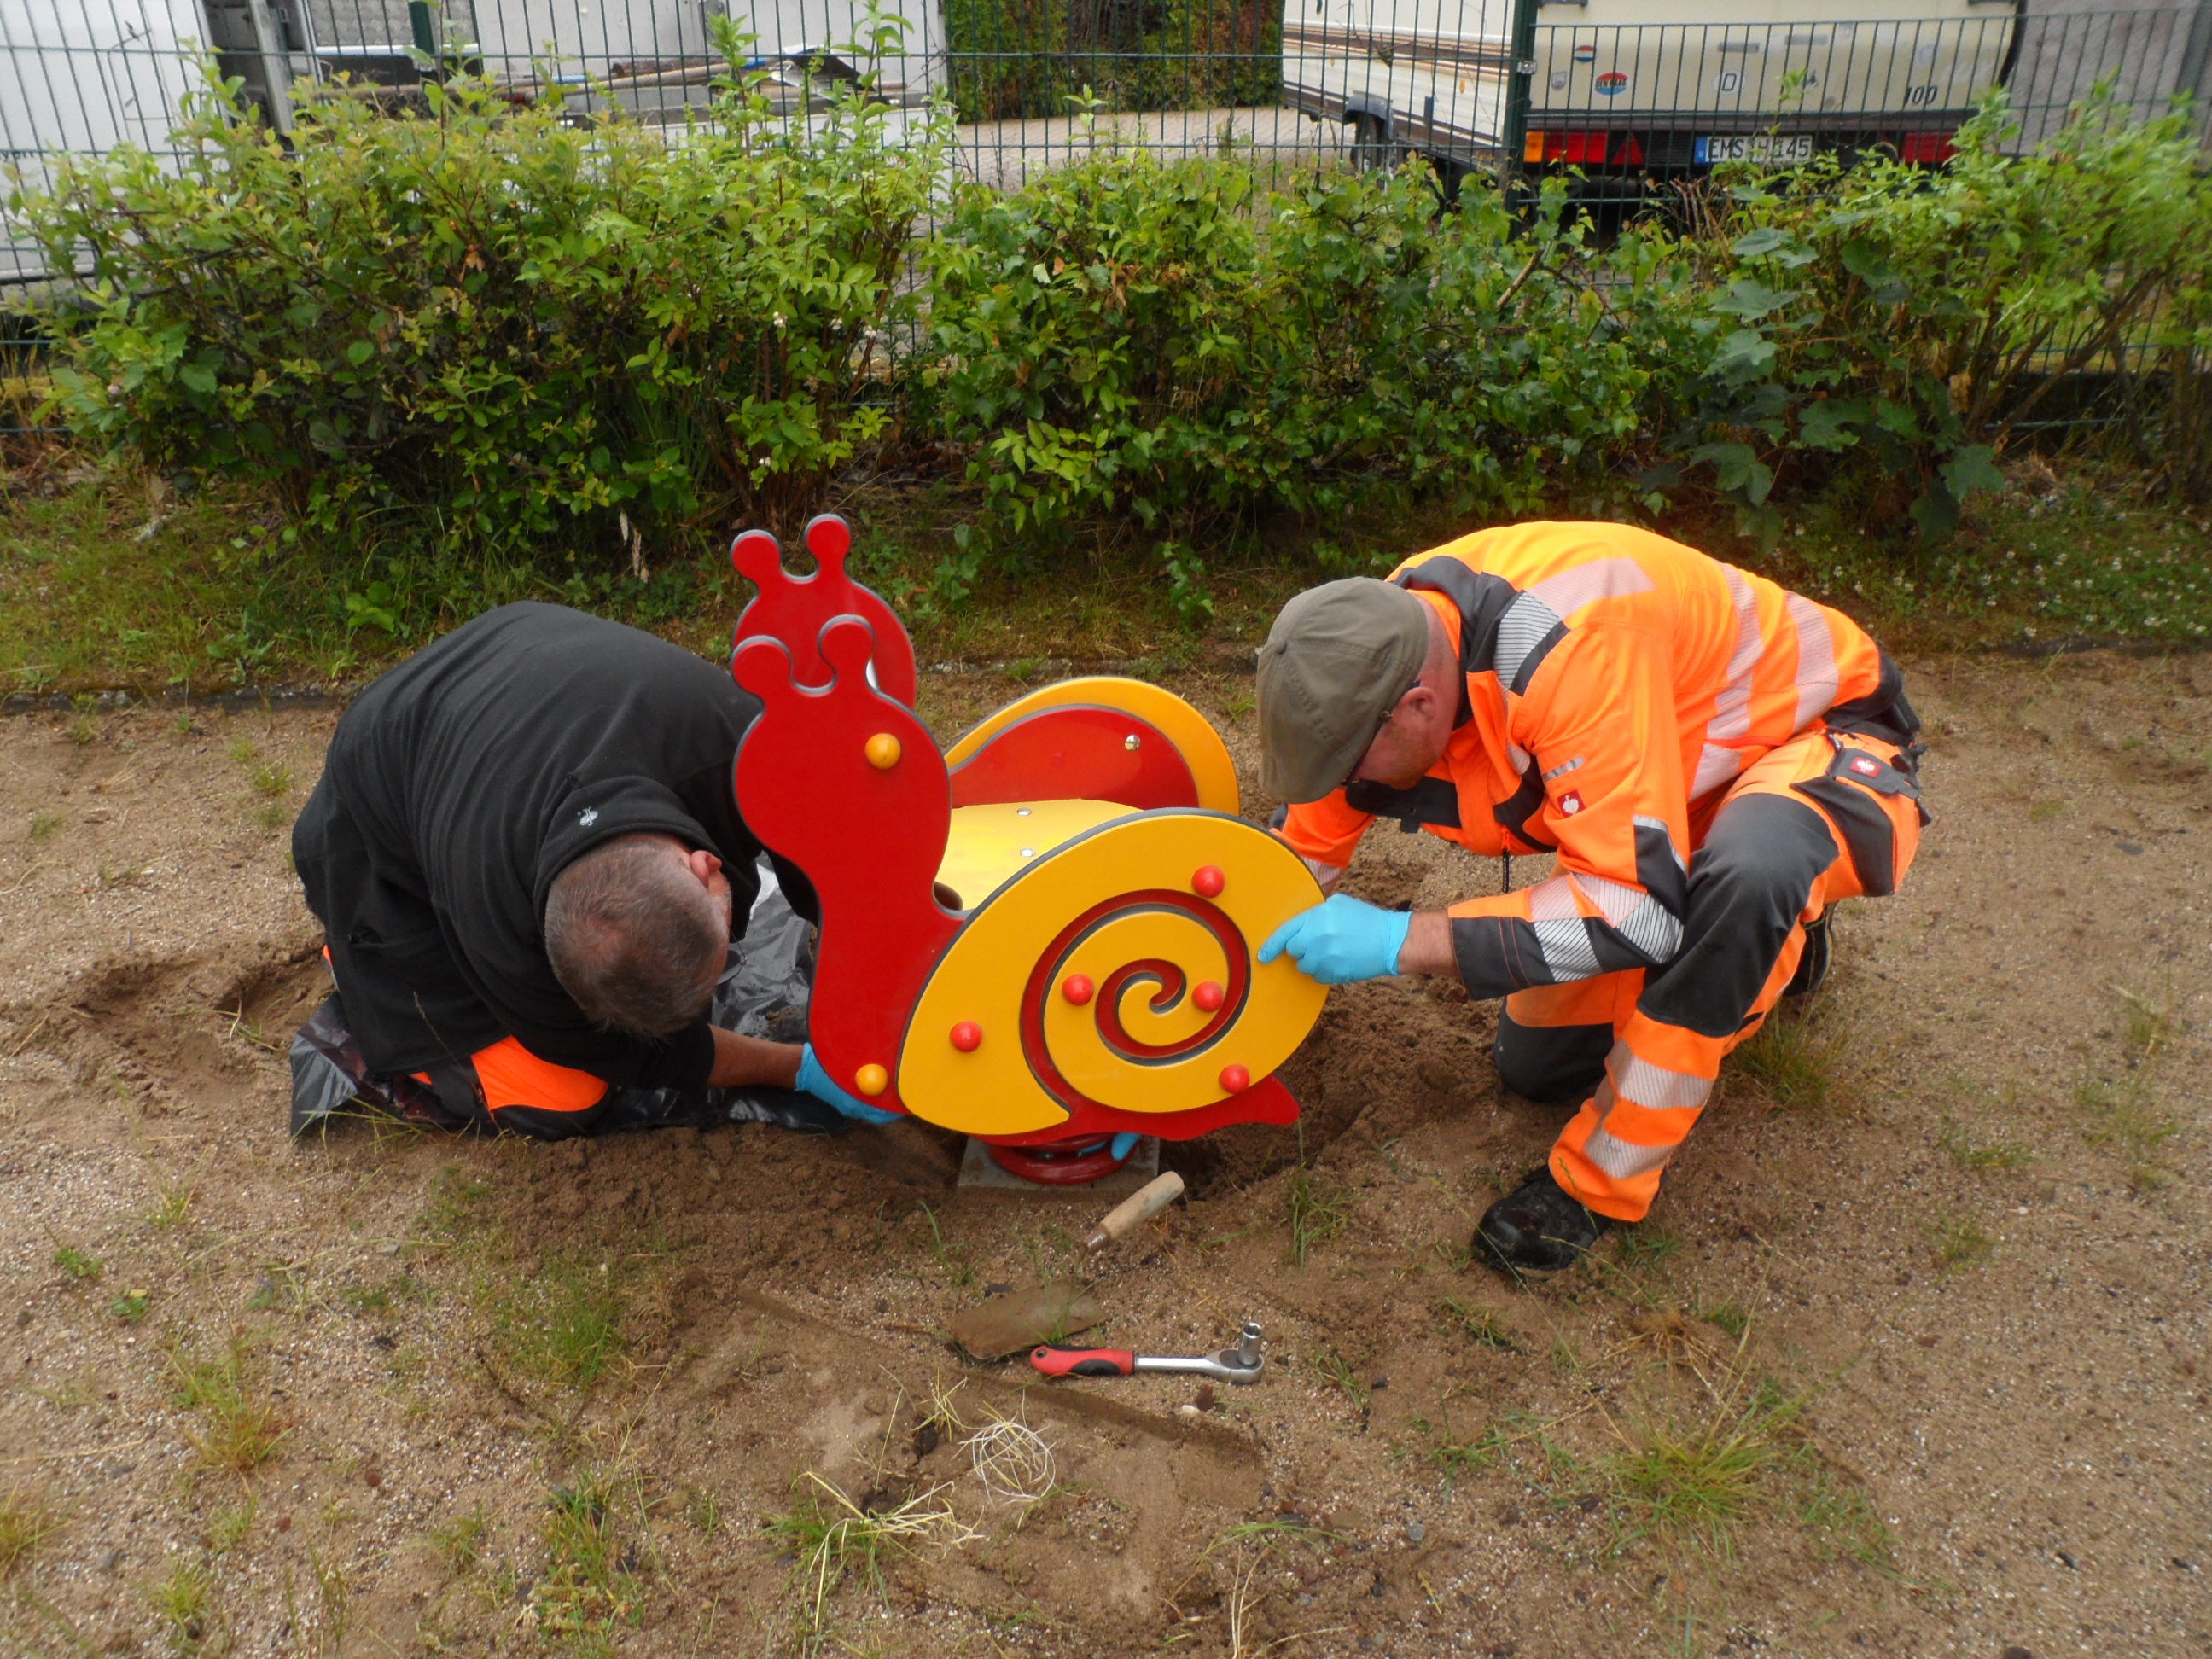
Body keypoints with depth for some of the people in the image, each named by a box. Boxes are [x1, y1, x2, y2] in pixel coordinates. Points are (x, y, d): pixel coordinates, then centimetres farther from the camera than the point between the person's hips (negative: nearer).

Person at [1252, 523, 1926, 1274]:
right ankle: (1757, 942, 28)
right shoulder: (1380, 645, -19)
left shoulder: (1570, 648, -41)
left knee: (1744, 876, -42)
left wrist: (1403, 941, -41)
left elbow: (1640, 905, -41)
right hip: (1690, 778, 7)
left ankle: (1597, 1183, -21)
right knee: (1536, 1066, 6)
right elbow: (1305, 853, -5)